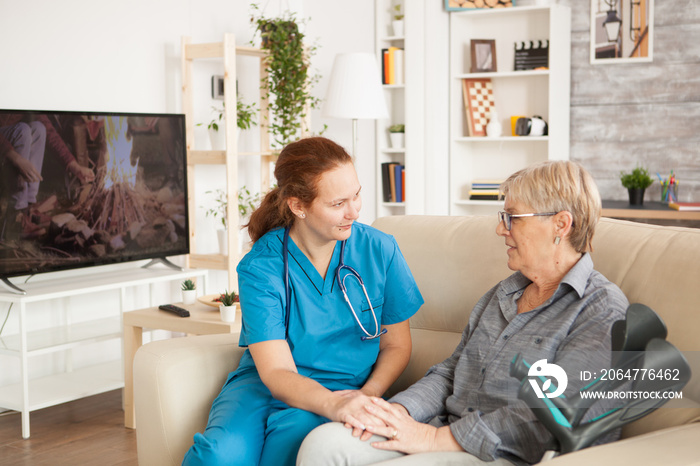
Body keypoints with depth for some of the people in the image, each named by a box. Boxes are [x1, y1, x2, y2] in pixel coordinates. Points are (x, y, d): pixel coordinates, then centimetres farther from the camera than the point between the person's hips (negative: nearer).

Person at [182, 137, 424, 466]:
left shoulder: (380, 250, -3)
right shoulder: (260, 266, -10)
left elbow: (396, 346, 7)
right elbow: (276, 371, -17)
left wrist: (366, 397, -14)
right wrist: (332, 403, -38)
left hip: (344, 387, 1)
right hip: (265, 384, -1)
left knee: (291, 435, -35)